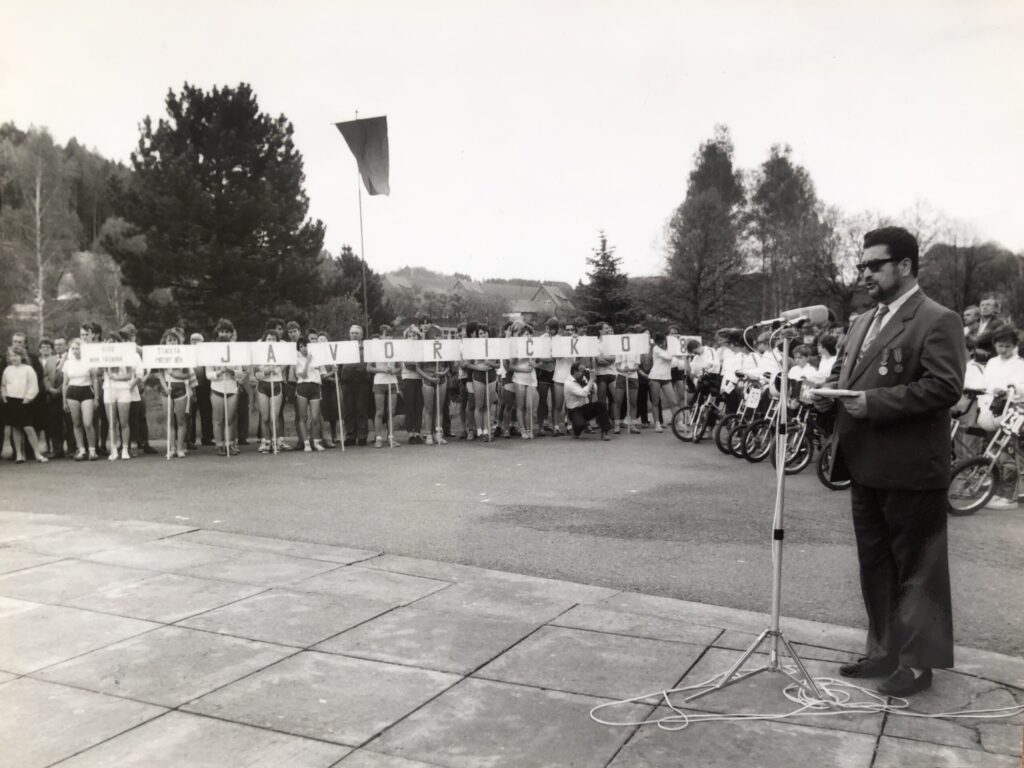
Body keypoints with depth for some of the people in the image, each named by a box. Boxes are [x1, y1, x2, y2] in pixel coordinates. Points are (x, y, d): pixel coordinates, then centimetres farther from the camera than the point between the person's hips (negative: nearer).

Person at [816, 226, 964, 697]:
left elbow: (945, 386, -21)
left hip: (910, 470, -8)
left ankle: (918, 661, 17)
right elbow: (841, 373, 21)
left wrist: (875, 402, -23)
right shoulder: (863, 322, 15)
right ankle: (884, 650, 30)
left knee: (916, 569, 5)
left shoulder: (937, 321, -10)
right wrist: (828, 394, -2)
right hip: (866, 468, 8)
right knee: (874, 565, 17)